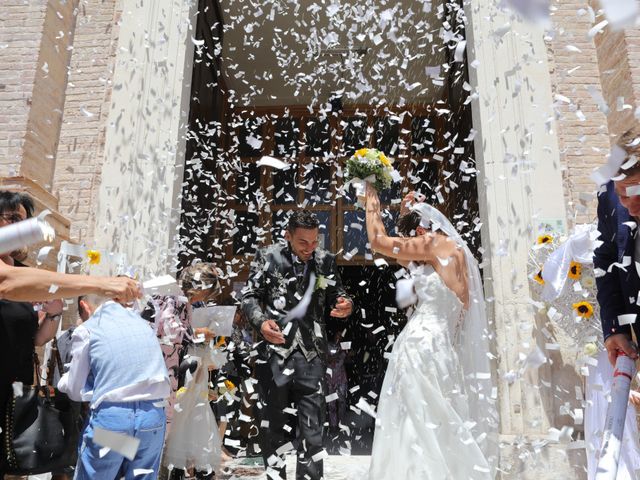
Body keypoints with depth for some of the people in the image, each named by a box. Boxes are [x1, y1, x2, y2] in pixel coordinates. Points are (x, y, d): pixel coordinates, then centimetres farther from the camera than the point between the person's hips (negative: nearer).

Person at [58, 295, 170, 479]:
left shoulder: (86, 330, 0)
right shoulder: (142, 322, 12)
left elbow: (76, 391, 7)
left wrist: (62, 381, 29)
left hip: (111, 417, -3)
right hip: (153, 415, 4)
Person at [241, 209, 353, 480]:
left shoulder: (326, 261, 4)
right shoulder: (268, 257, -1)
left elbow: (335, 295, 11)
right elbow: (250, 296, 2)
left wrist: (345, 305, -11)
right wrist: (260, 322, -15)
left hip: (311, 353, 1)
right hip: (275, 352, -1)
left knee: (312, 425, 4)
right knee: (272, 421, 13)